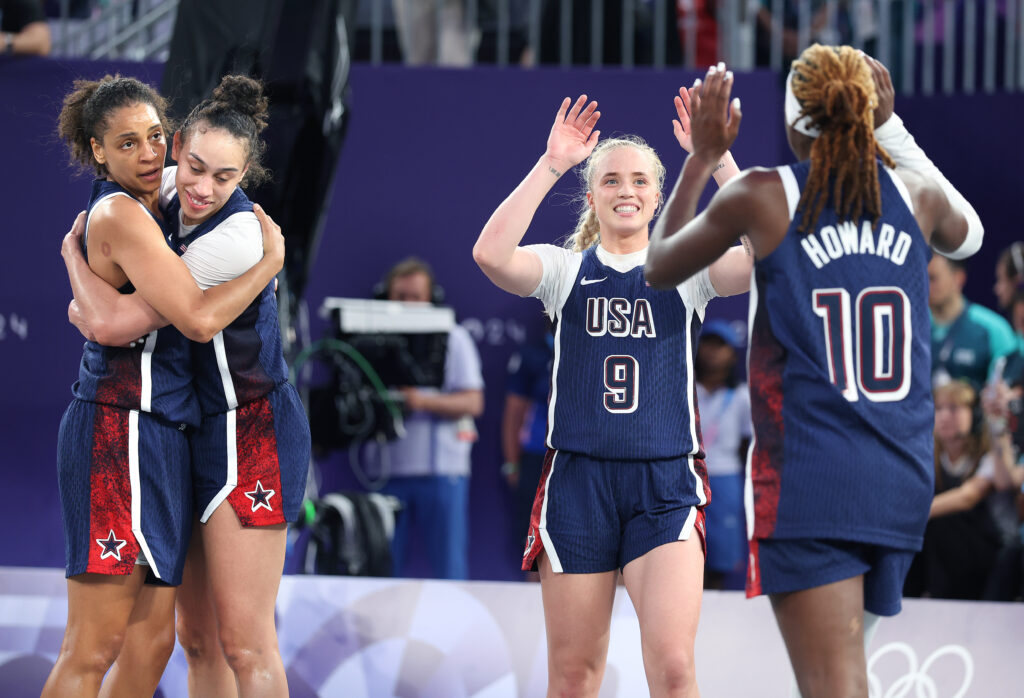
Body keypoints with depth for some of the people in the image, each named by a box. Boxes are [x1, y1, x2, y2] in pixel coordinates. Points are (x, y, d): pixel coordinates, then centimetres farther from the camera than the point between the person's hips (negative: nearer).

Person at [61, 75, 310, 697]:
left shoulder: (234, 238, -23)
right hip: (201, 433, 9)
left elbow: (116, 323, -25)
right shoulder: (174, 194, 2)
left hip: (251, 434, -9)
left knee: (243, 644, -12)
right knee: (197, 638, 10)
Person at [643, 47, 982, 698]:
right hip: (902, 478, 5)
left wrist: (702, 156, 22)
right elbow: (968, 236, 32)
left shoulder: (761, 197, -4)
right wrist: (890, 127, 32)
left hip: (808, 469, -5)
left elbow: (661, 266, 13)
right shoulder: (917, 196, 6)